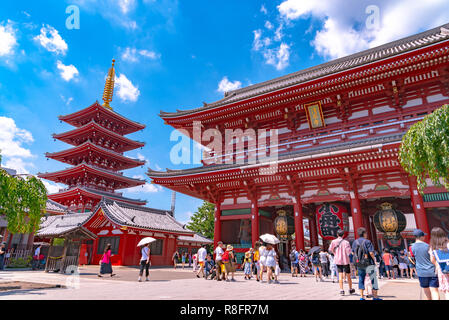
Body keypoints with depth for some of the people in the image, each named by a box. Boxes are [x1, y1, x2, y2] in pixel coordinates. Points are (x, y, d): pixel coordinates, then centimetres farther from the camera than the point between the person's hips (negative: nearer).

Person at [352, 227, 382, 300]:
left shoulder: (355, 242, 5)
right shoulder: (367, 241, -12)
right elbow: (371, 253, -17)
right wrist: (374, 260, -1)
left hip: (359, 264, 5)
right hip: (368, 263, -5)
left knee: (361, 279, 11)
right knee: (373, 279, 7)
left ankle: (362, 296, 10)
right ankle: (375, 296, 11)